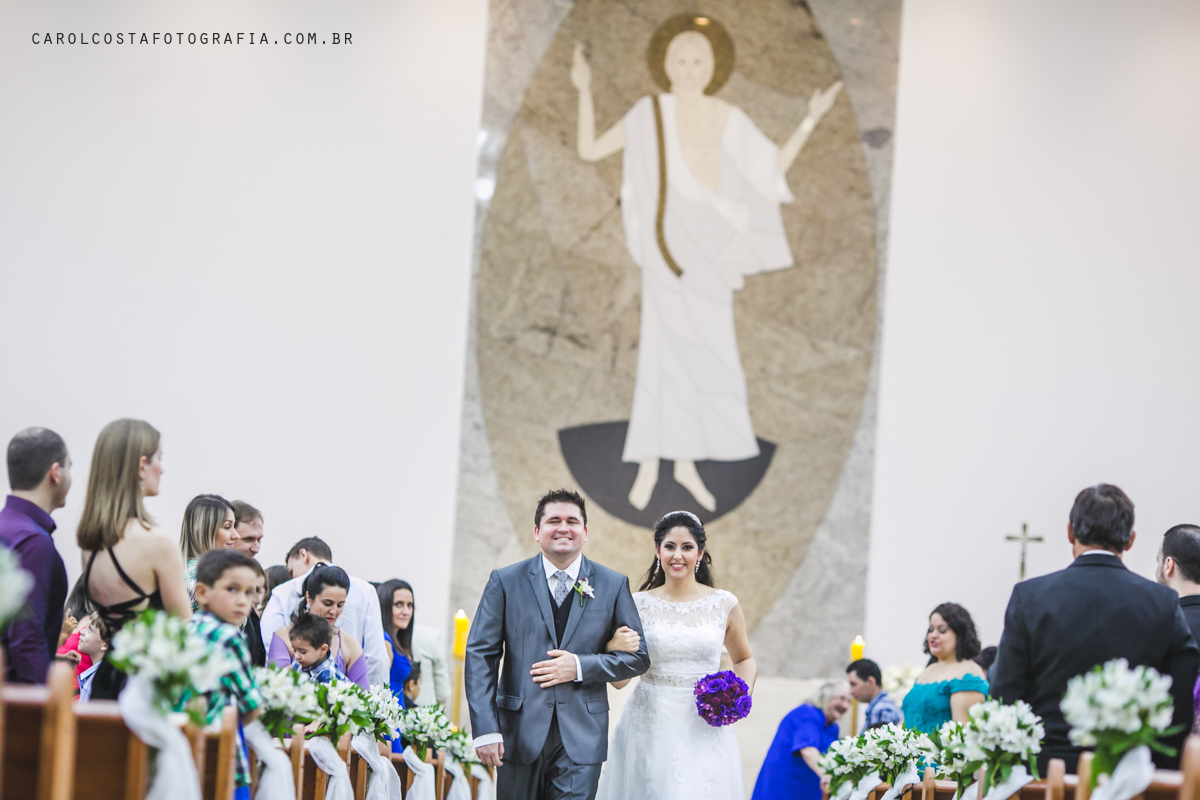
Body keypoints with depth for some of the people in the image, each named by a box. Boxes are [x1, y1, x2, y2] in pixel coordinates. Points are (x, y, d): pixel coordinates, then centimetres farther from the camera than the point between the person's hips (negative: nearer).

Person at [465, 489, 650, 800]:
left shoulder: (613, 585, 6)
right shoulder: (506, 582, 3)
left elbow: (638, 657, 7)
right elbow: (480, 654, -1)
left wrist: (580, 666, -10)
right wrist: (485, 729, -11)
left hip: (581, 739, 0)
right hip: (520, 735, 0)